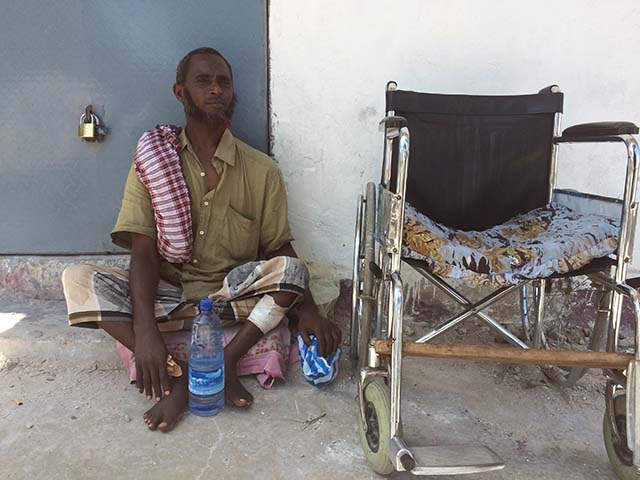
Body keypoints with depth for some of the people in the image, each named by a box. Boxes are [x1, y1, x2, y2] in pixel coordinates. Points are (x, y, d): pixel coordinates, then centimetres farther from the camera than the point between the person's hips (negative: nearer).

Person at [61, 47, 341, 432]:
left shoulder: (262, 170, -1)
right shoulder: (153, 162, -2)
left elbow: (281, 249, 0)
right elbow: (144, 250, -11)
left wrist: (307, 310, -18)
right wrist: (146, 329, -26)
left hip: (235, 298, 0)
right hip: (167, 295, 1)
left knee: (291, 269, -28)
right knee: (78, 279, -22)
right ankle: (180, 371, -28)